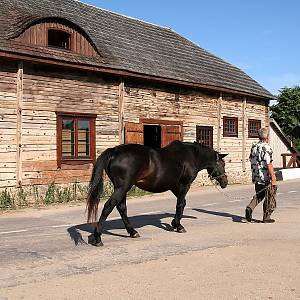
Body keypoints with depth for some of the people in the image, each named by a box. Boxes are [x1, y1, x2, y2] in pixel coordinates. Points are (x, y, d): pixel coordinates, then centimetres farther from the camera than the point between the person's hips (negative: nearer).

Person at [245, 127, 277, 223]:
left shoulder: (254, 147, 6)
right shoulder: (266, 148, -17)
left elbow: (251, 160, 15)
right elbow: (269, 164, -22)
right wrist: (273, 179, -19)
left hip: (256, 177, 7)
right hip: (266, 178, -7)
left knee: (259, 195, 20)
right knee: (269, 197, 7)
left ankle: (250, 207, -3)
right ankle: (266, 217, 13)